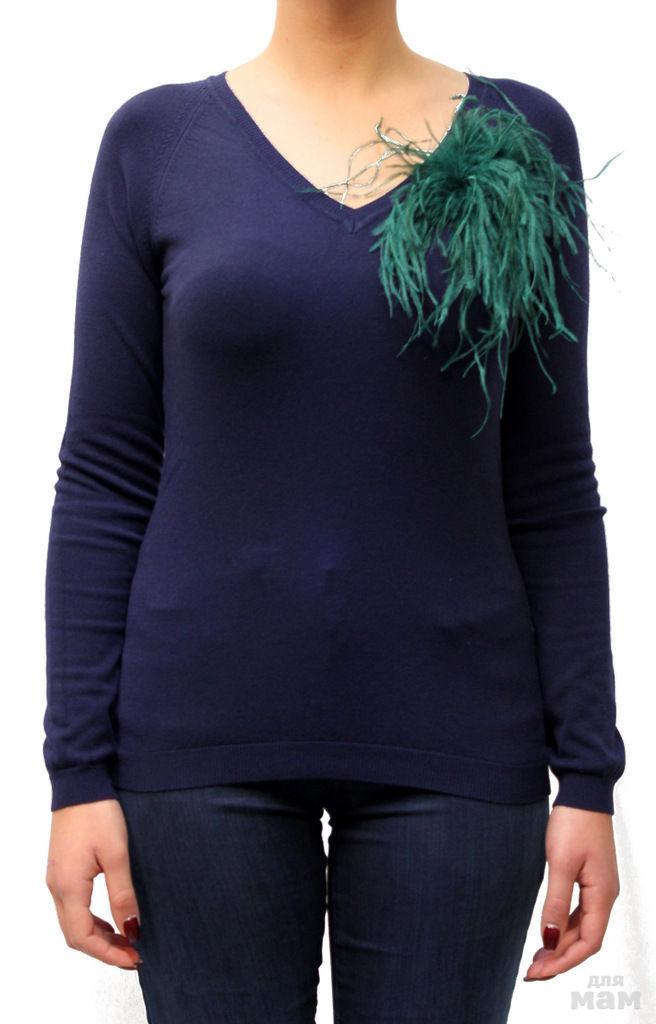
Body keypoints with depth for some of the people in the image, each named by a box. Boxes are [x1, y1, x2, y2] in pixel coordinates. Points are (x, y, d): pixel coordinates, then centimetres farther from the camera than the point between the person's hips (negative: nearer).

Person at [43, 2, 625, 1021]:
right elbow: (107, 477, 0)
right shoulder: (157, 138, 1)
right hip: (206, 741, 0)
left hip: (447, 744, 1)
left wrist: (586, 777, 0)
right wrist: (80, 773, -5)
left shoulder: (521, 135, 3)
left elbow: (550, 485, 3)